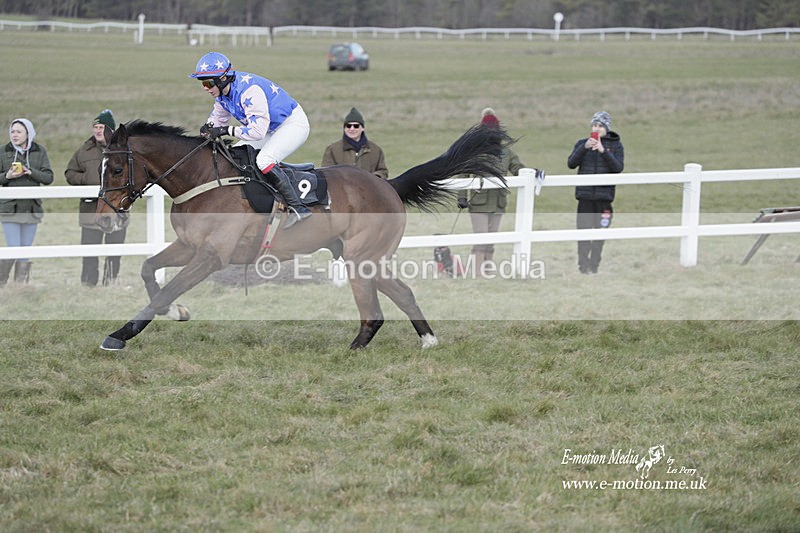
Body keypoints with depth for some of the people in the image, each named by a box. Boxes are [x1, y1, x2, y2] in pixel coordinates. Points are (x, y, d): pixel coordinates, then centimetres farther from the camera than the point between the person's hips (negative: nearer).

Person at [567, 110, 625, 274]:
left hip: (604, 194, -1)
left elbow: (618, 167, -8)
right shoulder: (583, 143, 8)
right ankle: (584, 265, 1)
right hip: (585, 194, 1)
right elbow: (571, 163, -3)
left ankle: (594, 265, 9)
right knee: (583, 230, -4)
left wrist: (603, 151, -20)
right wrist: (584, 148, -16)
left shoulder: (615, 145, 4)